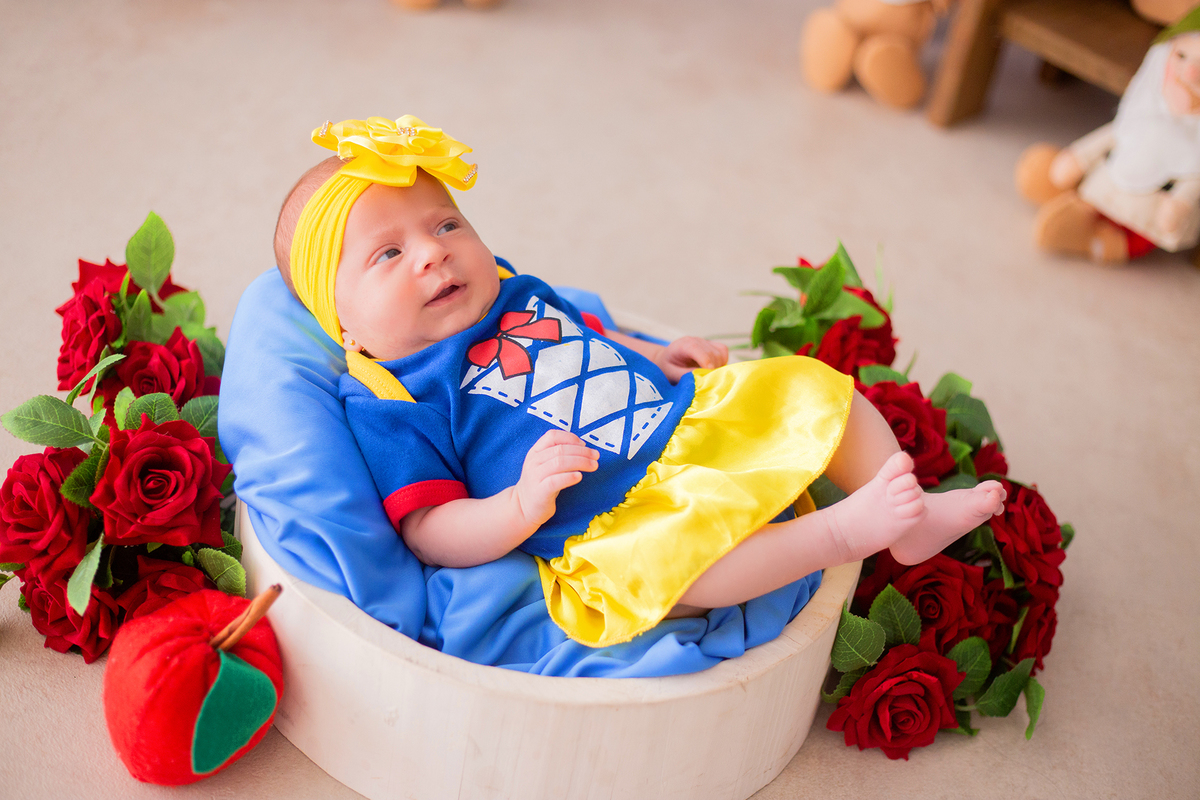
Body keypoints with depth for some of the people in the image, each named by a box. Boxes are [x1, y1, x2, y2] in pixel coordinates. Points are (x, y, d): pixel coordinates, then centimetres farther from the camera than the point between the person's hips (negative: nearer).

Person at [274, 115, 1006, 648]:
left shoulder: (518, 295, 15)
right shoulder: (392, 408, -8)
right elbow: (429, 534, -14)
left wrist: (658, 358, 15)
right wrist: (520, 508, -31)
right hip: (616, 524, -8)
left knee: (818, 389, 5)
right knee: (658, 552, -40)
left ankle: (911, 514, 7)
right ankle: (846, 530, -30)